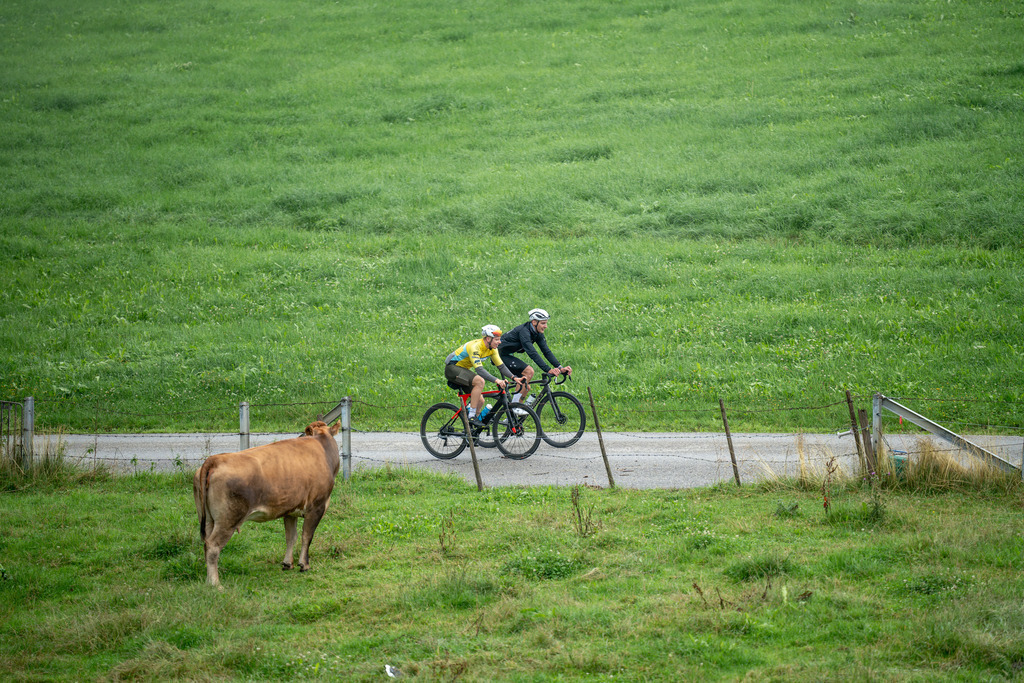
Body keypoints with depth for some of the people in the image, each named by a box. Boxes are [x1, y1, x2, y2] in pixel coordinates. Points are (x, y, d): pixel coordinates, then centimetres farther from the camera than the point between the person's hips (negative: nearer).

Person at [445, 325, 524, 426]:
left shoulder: (492, 348, -4)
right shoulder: (475, 347, -30)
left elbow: (501, 366, -1)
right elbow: (479, 370, -39)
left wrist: (514, 378, -16)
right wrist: (497, 380, -48)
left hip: (464, 370, 9)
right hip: (452, 368, -9)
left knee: (480, 401, -1)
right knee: (480, 381, -31)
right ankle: (471, 417, -27)